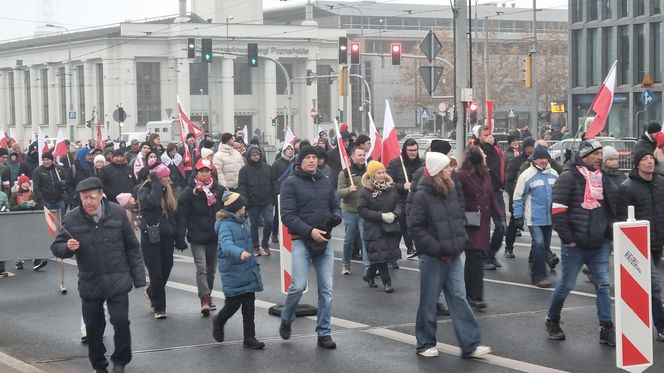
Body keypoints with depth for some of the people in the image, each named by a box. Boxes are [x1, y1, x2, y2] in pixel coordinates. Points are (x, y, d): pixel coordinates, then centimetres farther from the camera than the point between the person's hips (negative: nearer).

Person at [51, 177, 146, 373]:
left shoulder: (117, 213, -6)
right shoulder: (71, 219, -6)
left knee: (121, 321, -10)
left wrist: (139, 277, -1)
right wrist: (68, 247, -21)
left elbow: (132, 247, 0)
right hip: (90, 283, 2)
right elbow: (56, 247, 3)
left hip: (117, 281, -1)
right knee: (93, 328, 11)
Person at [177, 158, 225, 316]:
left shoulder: (219, 190, 3)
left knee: (211, 269, 13)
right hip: (197, 237, -4)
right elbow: (182, 215, -8)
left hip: (214, 236, 4)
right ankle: (205, 298, -9)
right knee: (201, 268, -12)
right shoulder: (189, 192, -6)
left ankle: (207, 296, 27)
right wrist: (180, 238, -13)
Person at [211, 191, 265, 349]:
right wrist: (239, 252, -50)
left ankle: (249, 338, 10)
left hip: (247, 271, 8)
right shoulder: (226, 225, -14)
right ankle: (219, 322, 30)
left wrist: (253, 264, 27)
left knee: (249, 305, 6)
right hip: (233, 272, -8)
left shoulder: (240, 223, 13)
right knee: (233, 303, 0)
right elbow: (226, 245, -32)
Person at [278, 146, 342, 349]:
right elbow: (287, 215, -10)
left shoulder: (325, 182, 13)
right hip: (301, 241, -5)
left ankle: (324, 333, 10)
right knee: (299, 285, -12)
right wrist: (310, 231, -20)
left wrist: (336, 217, -4)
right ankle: (286, 321, 16)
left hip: (325, 241, 5)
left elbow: (335, 206, 20)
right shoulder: (291, 183, -4)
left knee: (326, 289, 2)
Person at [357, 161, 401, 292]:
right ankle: (386, 282, 4)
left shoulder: (390, 188, 6)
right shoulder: (365, 191, -9)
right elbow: (362, 210, -13)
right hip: (374, 229, -5)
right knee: (380, 254, -5)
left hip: (391, 227, 5)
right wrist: (381, 216, -19)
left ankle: (369, 274, 31)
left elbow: (398, 203, 12)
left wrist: (394, 214, -10)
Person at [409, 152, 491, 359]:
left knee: (459, 299, 3)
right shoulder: (422, 195, -13)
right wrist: (436, 247, -17)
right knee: (429, 301, 6)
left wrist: (460, 242, 7)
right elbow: (415, 226, -15)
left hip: (453, 256, 6)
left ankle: (470, 345, 4)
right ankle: (425, 344, 20)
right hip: (432, 258, -6)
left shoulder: (452, 190, 6)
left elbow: (460, 216, 18)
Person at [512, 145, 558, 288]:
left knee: (545, 247, 11)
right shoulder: (527, 175, -6)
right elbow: (518, 197, -3)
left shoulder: (553, 174, 8)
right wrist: (518, 217, -5)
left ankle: (536, 273, 25)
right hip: (534, 218, -6)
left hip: (549, 217, 6)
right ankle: (539, 276, -10)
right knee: (539, 244, -17)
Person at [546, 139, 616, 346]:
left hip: (599, 244, 6)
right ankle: (552, 321, 25)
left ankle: (606, 328, 5)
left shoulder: (602, 177, 11)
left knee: (603, 285, 1)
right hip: (576, 244, -6)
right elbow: (558, 209, -14)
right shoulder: (569, 177, -10)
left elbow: (610, 208, 22)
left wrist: (609, 234, 13)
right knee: (566, 285, 6)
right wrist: (567, 237, -15)